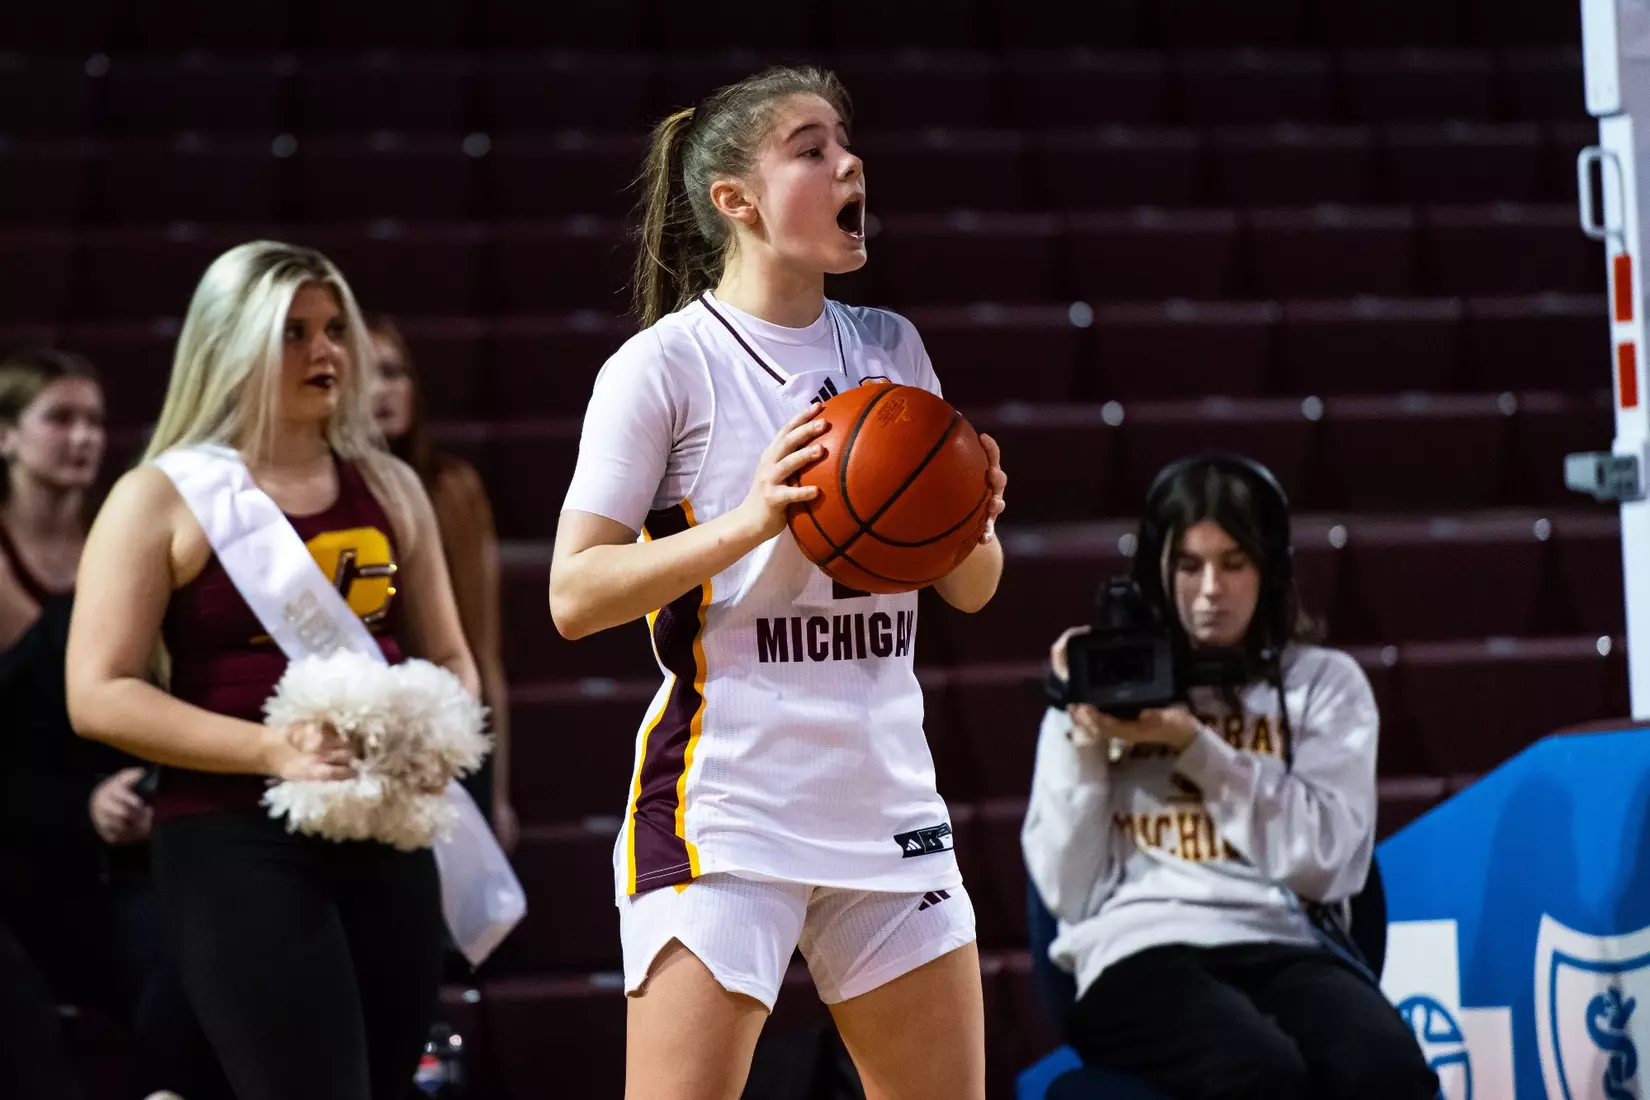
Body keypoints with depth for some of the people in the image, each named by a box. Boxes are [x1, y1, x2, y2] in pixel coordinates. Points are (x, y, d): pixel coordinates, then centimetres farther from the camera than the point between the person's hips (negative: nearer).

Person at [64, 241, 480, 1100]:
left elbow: (448, 657, 23)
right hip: (237, 843, -6)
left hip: (387, 835, 6)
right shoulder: (164, 499, -2)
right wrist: (271, 751, -18)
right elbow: (100, 695, -8)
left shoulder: (388, 488, 14)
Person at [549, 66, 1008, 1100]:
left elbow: (972, 589, 15)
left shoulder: (891, 348, 11)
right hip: (724, 802, -6)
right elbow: (574, 596, -11)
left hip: (887, 794, 6)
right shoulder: (665, 363, -6)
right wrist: (746, 521, -22)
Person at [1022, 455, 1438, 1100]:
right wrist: (1083, 742, 1)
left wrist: (1195, 746, -5)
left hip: (1285, 944, 1)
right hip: (1139, 952, -1)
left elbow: (1321, 859, 1)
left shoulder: (1324, 683, 18)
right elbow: (1070, 891, 10)